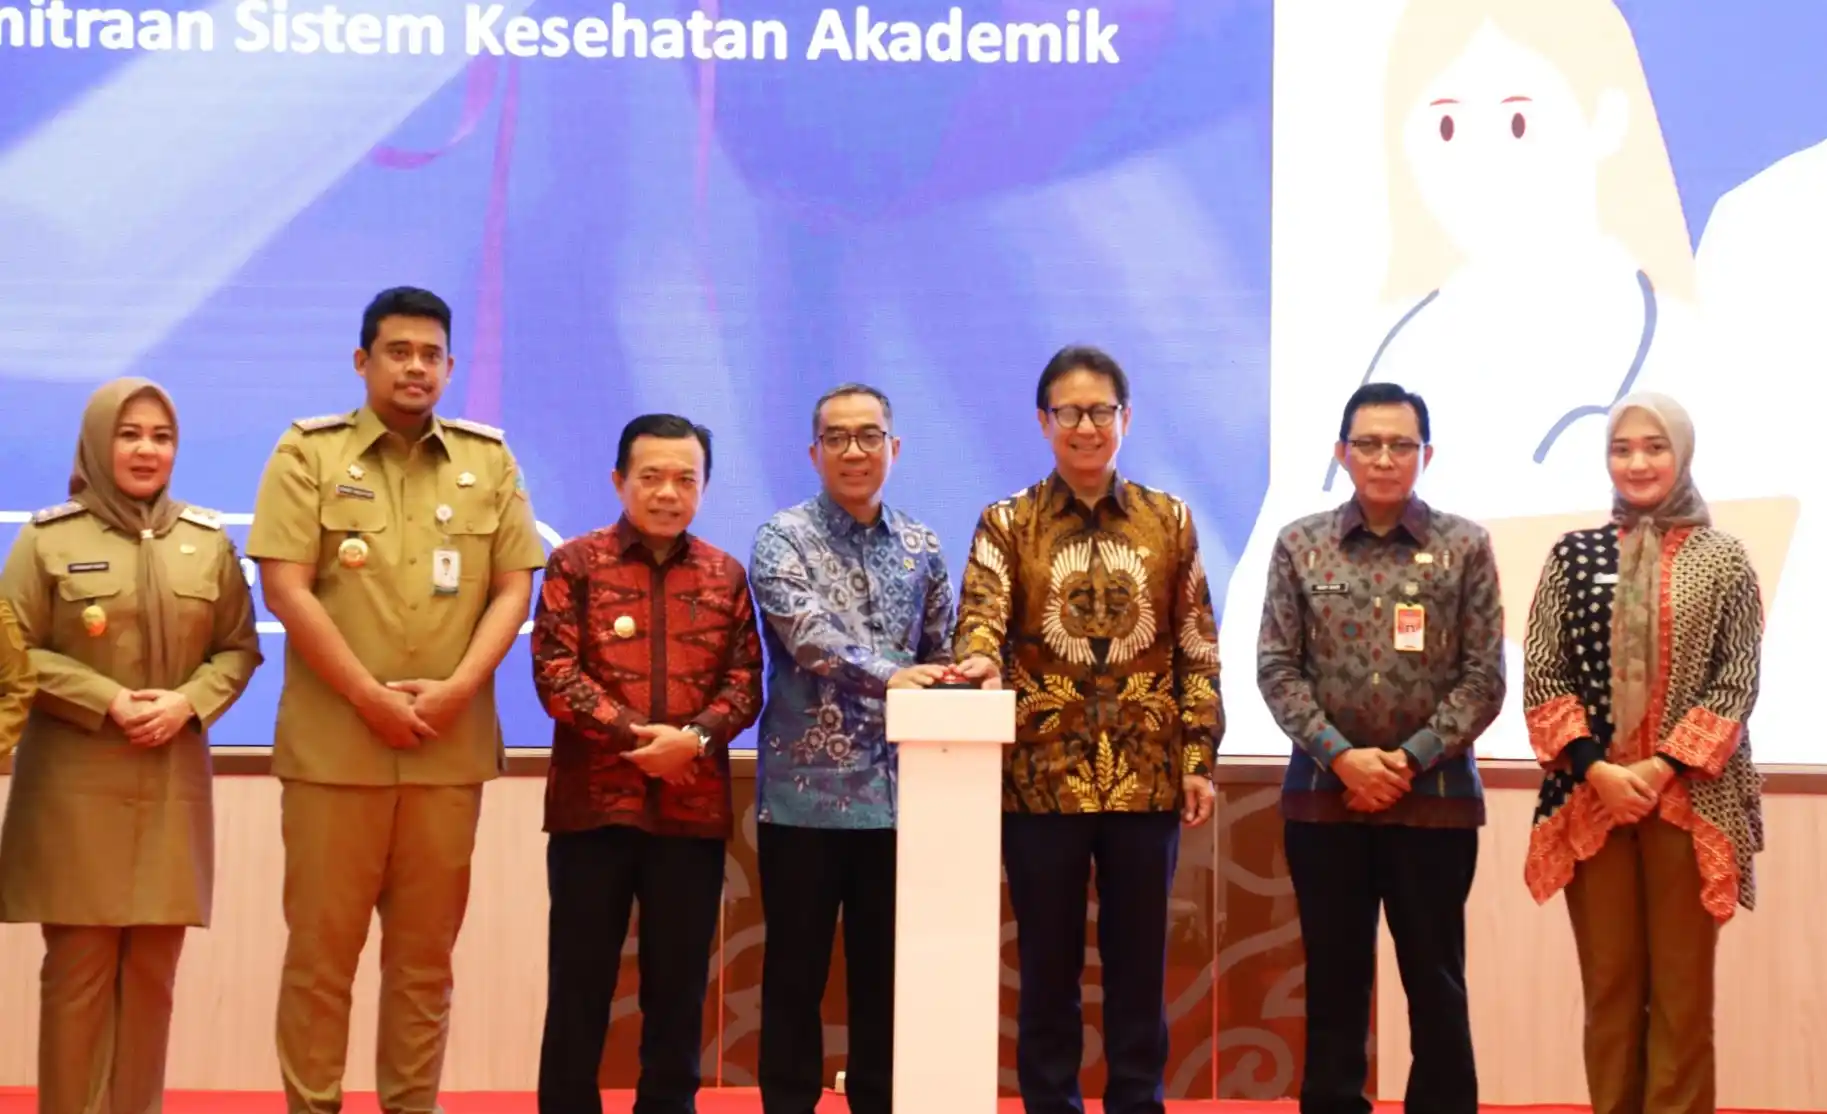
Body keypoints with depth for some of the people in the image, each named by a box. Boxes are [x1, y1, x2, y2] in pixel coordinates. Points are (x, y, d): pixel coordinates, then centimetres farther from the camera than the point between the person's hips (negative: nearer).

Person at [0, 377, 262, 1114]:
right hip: (74, 782, -3)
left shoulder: (209, 542, 8)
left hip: (174, 782, 3)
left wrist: (188, 702, -9)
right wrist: (106, 701, -14)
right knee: (78, 966, -3)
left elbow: (239, 649, 9)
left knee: (154, 967, 5)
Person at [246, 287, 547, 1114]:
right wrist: (369, 697, -12)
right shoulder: (308, 452, 0)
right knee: (322, 941, 2)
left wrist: (455, 689, -9)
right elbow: (286, 589, -7)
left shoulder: (489, 459, 9)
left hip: (452, 742, 3)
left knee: (426, 945, 9)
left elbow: (513, 588, 5)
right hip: (332, 739, -2)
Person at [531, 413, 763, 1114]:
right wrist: (635, 736, -15)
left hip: (694, 807, 2)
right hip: (594, 800, -2)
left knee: (680, 984, 8)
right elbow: (555, 672, -7)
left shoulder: (727, 576, 10)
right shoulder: (575, 564, 2)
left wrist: (695, 737, -15)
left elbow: (745, 682, 4)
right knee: (579, 981, 3)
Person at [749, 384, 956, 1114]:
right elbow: (809, 634, -18)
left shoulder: (921, 548, 11)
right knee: (796, 974, 3)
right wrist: (886, 675, -33)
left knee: (885, 973, 10)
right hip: (805, 790, -4)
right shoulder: (783, 538, -3)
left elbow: (940, 658, 14)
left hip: (897, 792, 4)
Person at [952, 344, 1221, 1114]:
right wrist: (980, 659, -33)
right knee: (1048, 967, 5)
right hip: (1042, 774, -1)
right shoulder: (1007, 523, 4)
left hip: (1145, 775, 1)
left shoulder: (1170, 521, 8)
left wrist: (1198, 758, 1)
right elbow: (980, 620, -10)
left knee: (1138, 966, 7)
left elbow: (1197, 651, 7)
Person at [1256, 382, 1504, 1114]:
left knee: (1436, 983, 6)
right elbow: (1278, 670, 0)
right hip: (1324, 793, 1)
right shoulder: (1299, 545, 3)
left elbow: (1484, 678, -3)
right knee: (1333, 981, 8)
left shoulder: (1464, 547, 0)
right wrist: (1341, 756, -12)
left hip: (1434, 795, -1)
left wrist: (1411, 759, -12)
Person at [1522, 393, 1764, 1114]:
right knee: (1608, 983, 6)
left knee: (1682, 987, 3)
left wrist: (1663, 767, -12)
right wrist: (1596, 768, -10)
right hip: (1590, 795, 1)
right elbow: (1542, 677, 2)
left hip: (1689, 797, -1)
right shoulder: (1573, 555, 6)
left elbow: (1736, 682, -2)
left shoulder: (1723, 559, 3)